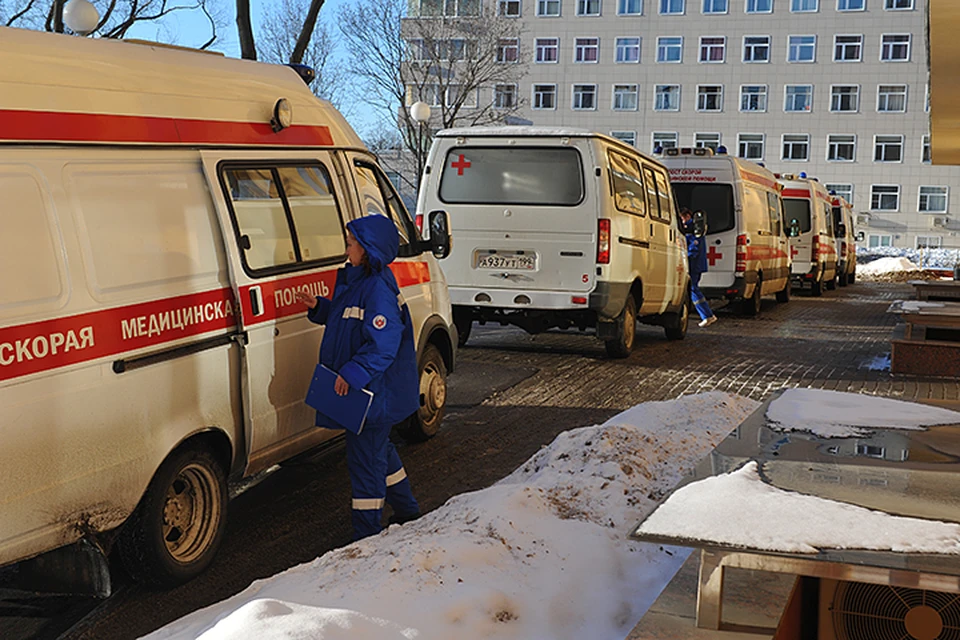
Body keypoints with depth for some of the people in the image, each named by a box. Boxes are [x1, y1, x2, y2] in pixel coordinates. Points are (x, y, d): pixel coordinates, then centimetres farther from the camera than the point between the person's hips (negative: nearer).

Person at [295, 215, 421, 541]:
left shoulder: (378, 290, -22)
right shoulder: (354, 279, 10)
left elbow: (383, 345, -27)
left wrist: (351, 374, -29)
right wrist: (319, 307, 9)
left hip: (372, 393, -11)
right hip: (358, 389, 11)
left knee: (365, 459, -3)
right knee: (378, 450, 24)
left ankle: (366, 534, 7)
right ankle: (406, 510, 41)